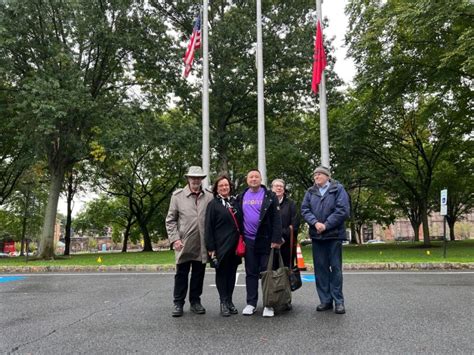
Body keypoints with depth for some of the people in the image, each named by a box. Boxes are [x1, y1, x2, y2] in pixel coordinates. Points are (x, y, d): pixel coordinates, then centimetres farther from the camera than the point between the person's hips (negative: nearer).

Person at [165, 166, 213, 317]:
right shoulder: (177, 196, 1)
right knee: (181, 274, 8)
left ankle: (195, 302, 26)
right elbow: (170, 220, 2)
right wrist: (174, 239, -7)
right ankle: (178, 303, 21)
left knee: (198, 275, 11)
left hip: (202, 245, 1)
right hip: (183, 244, -1)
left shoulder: (209, 197, 2)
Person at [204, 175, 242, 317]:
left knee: (232, 273, 10)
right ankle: (223, 302, 13)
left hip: (235, 245, 4)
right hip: (221, 245, -4)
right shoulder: (213, 204, -2)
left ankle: (229, 301, 21)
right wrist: (211, 248, -10)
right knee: (222, 273, 4)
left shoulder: (235, 202, 10)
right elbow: (209, 227, -5)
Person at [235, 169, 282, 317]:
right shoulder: (241, 197, 10)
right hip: (248, 241, 3)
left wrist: (276, 239, -13)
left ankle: (268, 304, 11)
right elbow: (238, 219, 11)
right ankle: (251, 303, 18)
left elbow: (276, 219, -6)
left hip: (266, 240, -3)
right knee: (251, 273, 10)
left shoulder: (269, 196, -1)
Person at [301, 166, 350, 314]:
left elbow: (342, 210, -10)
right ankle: (325, 300, 15)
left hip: (334, 235, -4)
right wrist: (315, 222, -14)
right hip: (316, 235, 4)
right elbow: (305, 209, 3)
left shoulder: (338, 189, -1)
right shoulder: (310, 192, 11)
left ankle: (338, 301, 9)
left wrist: (326, 225, -14)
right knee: (320, 268, 6)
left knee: (335, 268, 1)